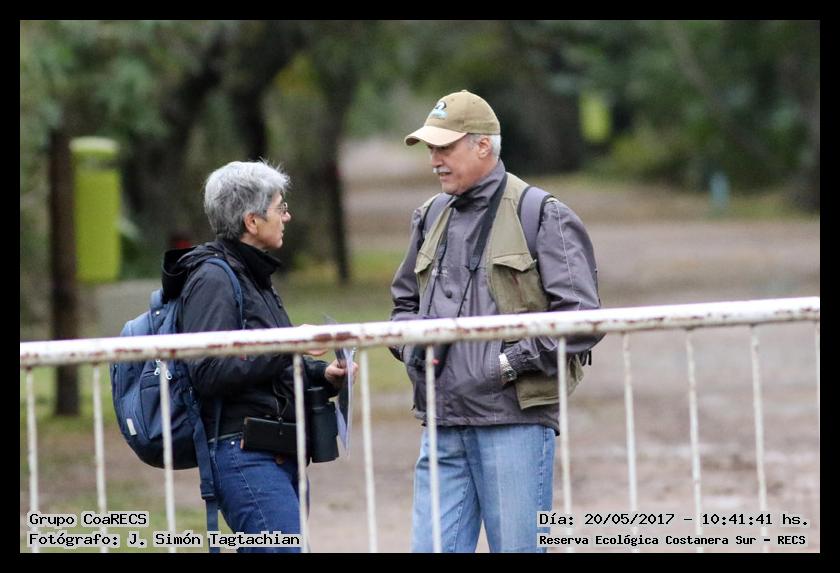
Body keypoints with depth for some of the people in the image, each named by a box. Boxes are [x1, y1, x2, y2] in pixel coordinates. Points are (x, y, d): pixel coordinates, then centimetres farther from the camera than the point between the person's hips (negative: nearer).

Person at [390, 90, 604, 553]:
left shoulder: (542, 217, -4)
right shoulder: (431, 219, 16)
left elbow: (581, 319, -9)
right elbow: (404, 301, 29)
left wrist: (508, 364, -13)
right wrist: (411, 346, 7)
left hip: (515, 420, -6)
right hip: (443, 424, 6)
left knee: (518, 546, -1)